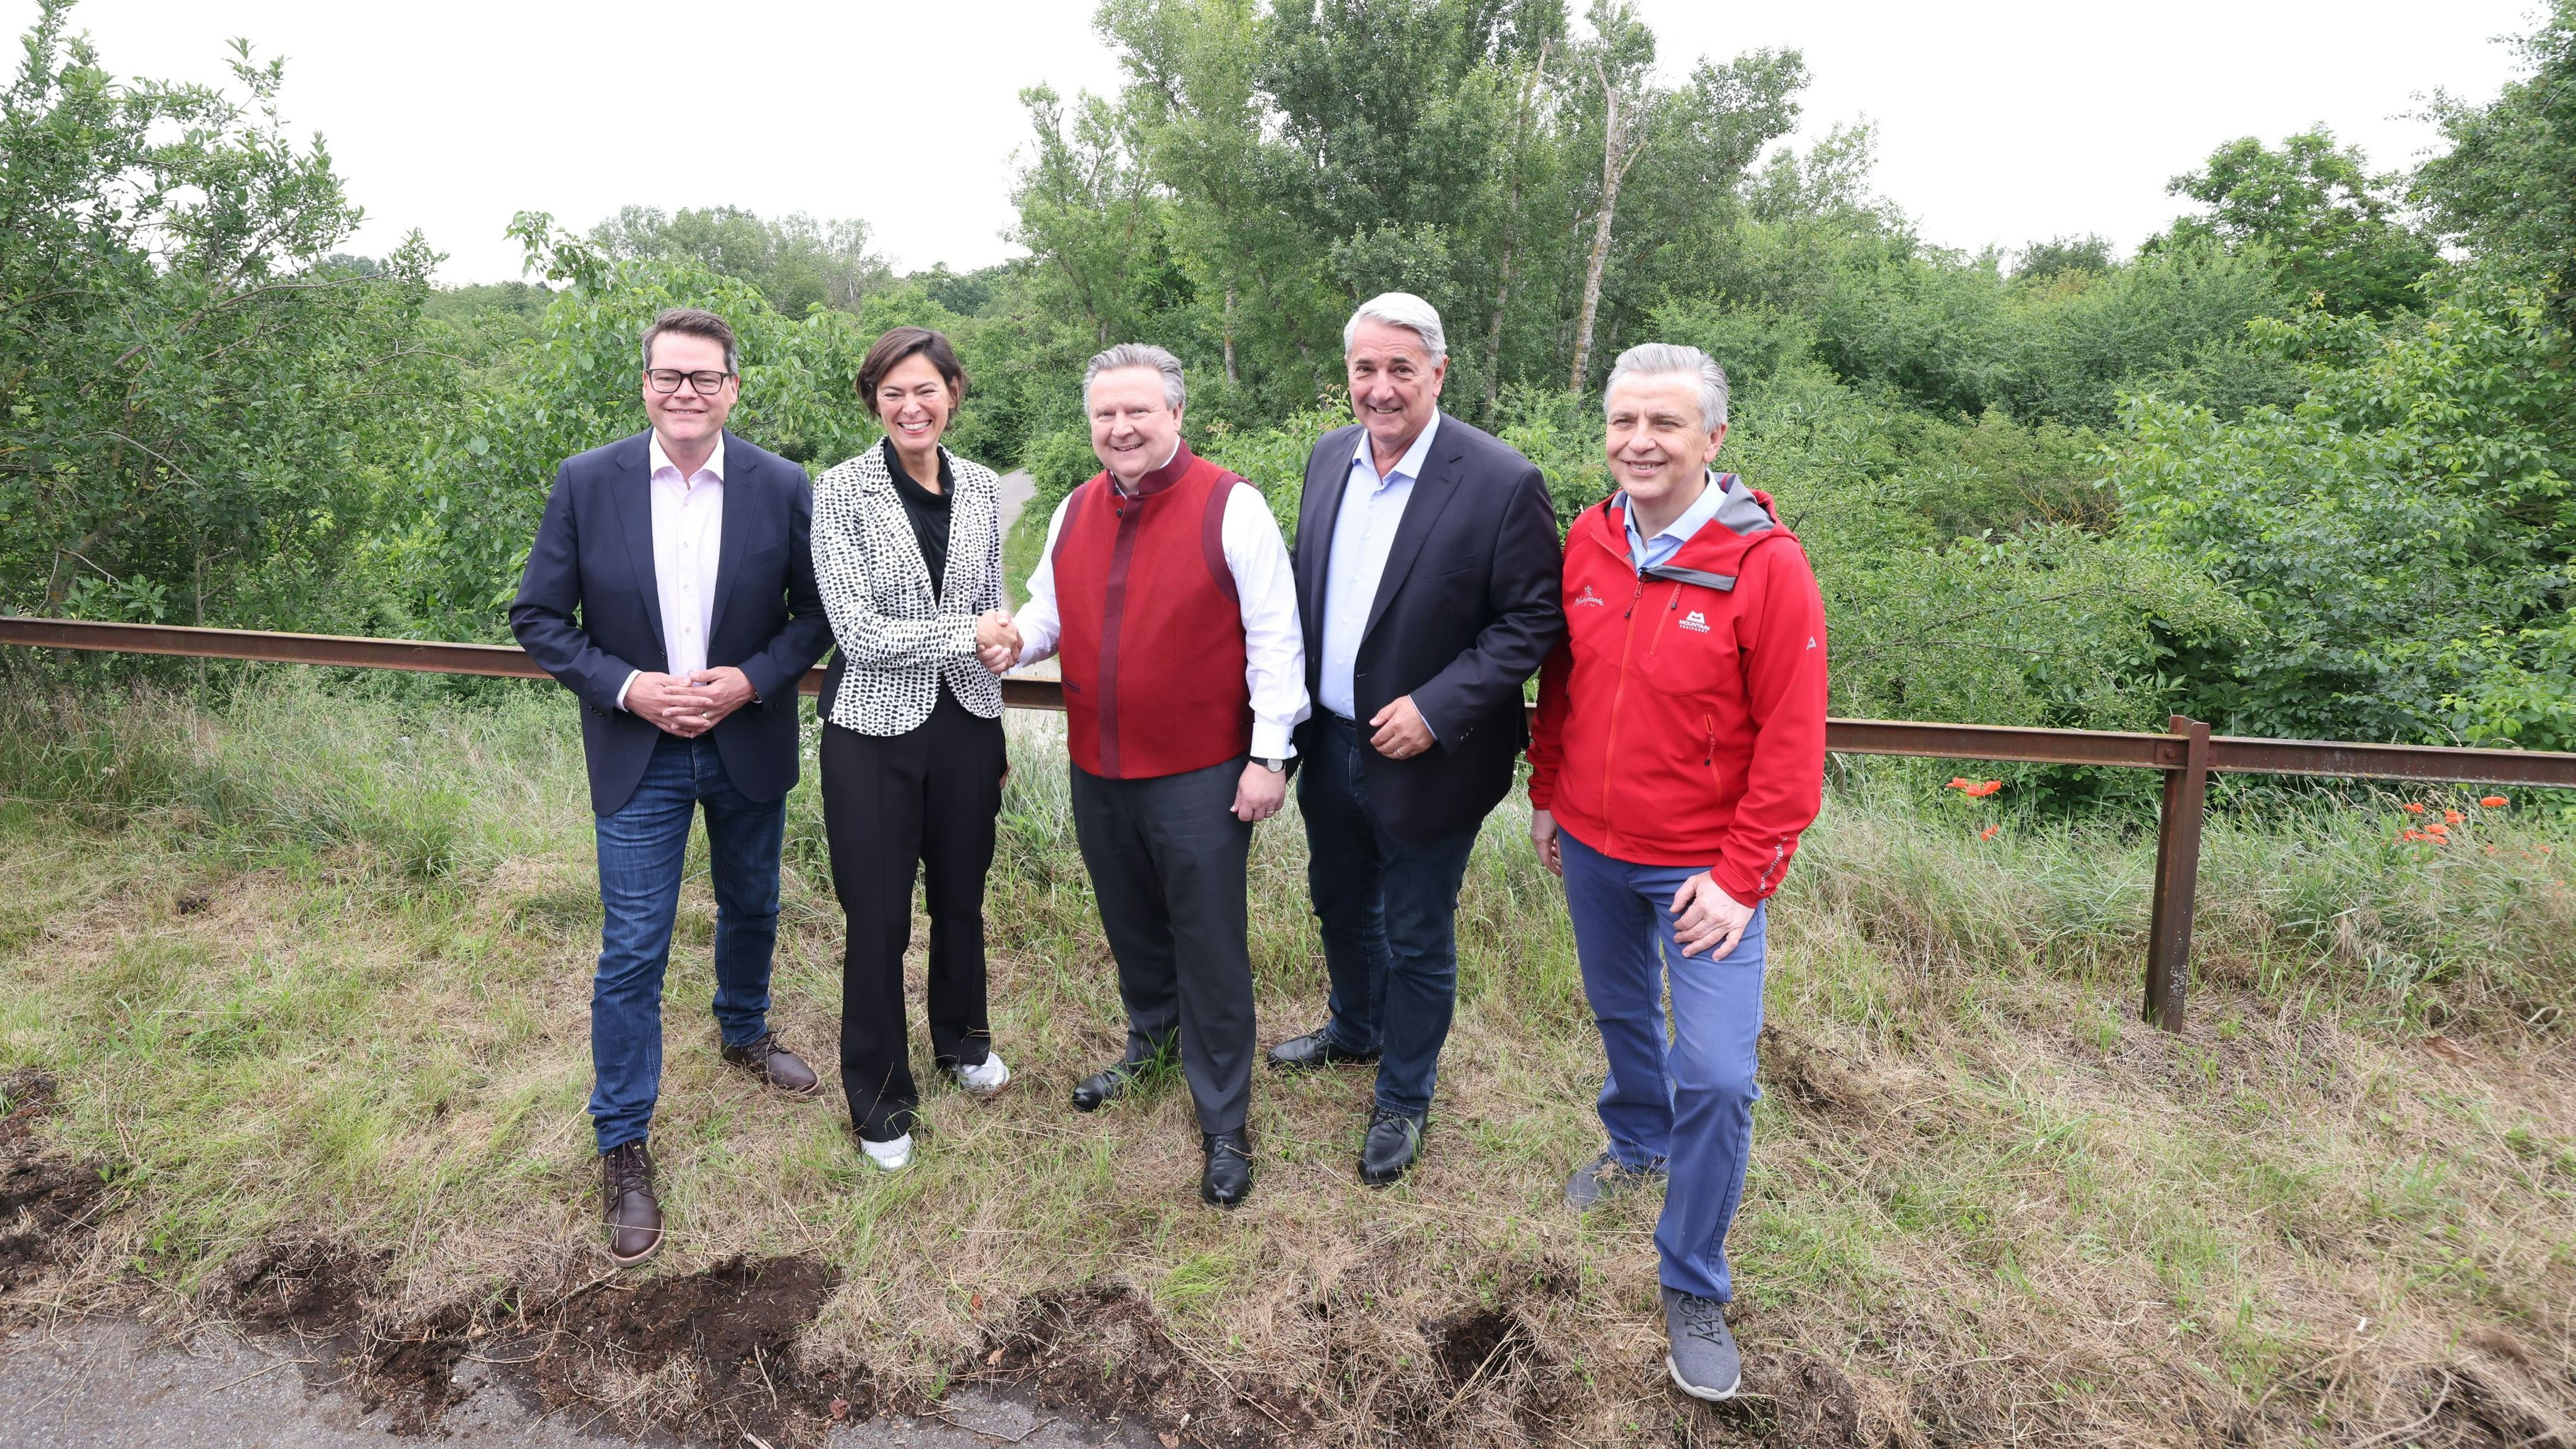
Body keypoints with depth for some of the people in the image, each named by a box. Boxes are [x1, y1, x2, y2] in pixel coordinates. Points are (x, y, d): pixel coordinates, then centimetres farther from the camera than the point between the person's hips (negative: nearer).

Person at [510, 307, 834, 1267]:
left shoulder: (782, 487, -8)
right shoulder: (586, 483, -8)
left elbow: (817, 610, -1)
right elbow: (539, 619, -4)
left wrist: (752, 680, -16)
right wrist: (627, 687, -18)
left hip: (748, 745, 2)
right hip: (638, 754, -1)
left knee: (751, 910, 21)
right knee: (632, 954, 1)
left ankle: (744, 1032, 51)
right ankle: (623, 1145, 18)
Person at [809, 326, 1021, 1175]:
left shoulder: (981, 488, 3)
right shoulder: (842, 492, -11)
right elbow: (857, 632, -17)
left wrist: (998, 730, 15)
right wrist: (967, 633, -19)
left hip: (965, 722, 4)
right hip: (874, 730, -4)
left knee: (961, 895, 19)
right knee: (878, 917, 7)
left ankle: (962, 1039, 45)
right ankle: (879, 1096, 28)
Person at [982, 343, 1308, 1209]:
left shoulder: (1231, 507, -12)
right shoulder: (1075, 511, 7)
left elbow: (1275, 640, -11)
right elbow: (1050, 608, 19)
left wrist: (1269, 755, -13)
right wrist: (1018, 638, -4)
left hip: (1200, 776, -6)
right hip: (1099, 771, 6)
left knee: (1211, 950, 3)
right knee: (1131, 925, 22)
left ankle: (1223, 1122, 18)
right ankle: (1150, 1039, 49)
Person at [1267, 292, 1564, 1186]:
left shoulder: (1501, 483, -18)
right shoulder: (1329, 458, 1)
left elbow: (1532, 621, -16)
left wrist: (1436, 711, -23)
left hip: (1422, 761, -6)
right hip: (1329, 743, 6)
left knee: (1416, 942, 11)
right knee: (1340, 904, 26)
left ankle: (1404, 1099, 34)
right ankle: (1354, 1028, 53)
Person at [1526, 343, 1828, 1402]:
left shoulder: (1765, 562, -17)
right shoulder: (1587, 541, -2)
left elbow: (1790, 739, -15)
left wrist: (1745, 878, -15)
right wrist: (1545, 793, 12)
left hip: (1704, 867, -4)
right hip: (1590, 847, 5)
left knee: (1716, 1076, -6)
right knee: (1620, 1012, 23)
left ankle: (1693, 1288, 14)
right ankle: (1637, 1144, 52)